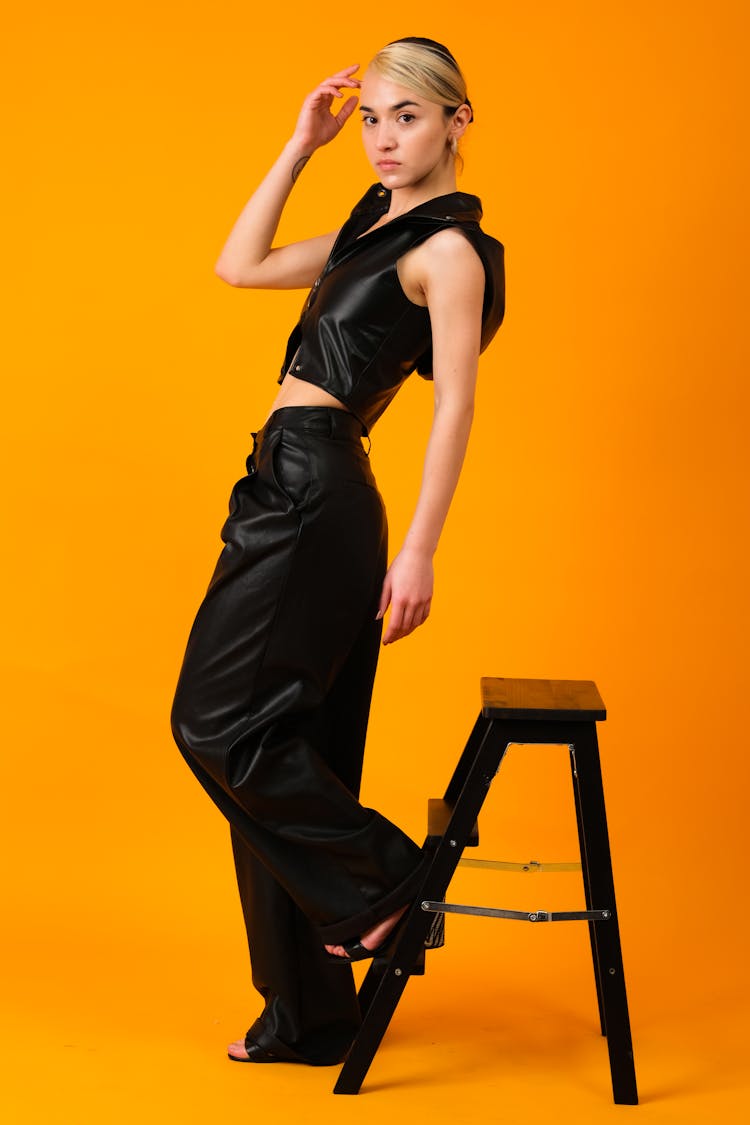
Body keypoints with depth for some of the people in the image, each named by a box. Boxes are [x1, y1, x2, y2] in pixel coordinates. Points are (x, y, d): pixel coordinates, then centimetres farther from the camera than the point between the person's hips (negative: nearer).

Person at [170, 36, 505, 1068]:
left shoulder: (448, 247, -7)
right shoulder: (372, 231, 18)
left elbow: (455, 405, -14)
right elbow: (241, 265, 22)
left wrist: (418, 553, -20)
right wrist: (299, 148, 17)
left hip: (314, 492, -9)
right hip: (297, 489, 9)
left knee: (221, 722, -7)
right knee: (286, 748, 10)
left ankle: (381, 874, 6)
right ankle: (309, 1016, 18)